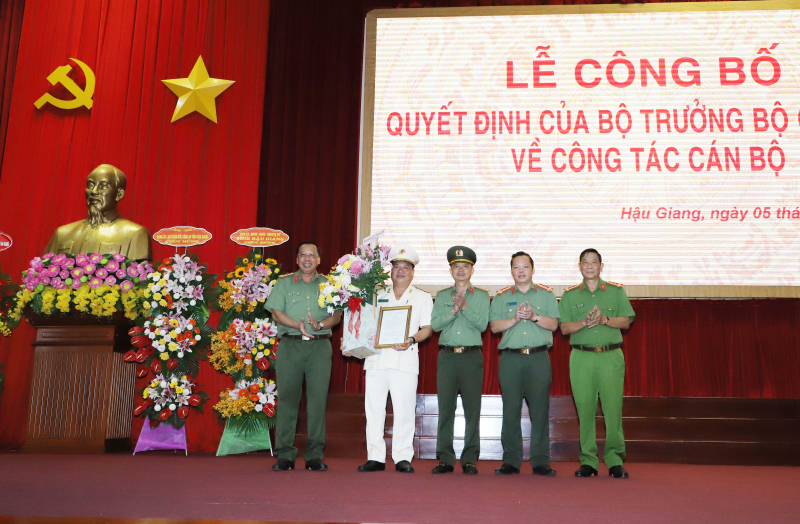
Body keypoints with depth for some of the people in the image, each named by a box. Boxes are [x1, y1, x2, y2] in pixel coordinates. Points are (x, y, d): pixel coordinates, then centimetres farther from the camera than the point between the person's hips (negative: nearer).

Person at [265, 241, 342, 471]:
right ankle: (285, 455, 5)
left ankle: (315, 455, 4)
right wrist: (297, 325, -13)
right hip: (290, 345, 0)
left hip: (320, 346, 0)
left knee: (318, 399, -2)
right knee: (287, 399, -2)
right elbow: (276, 312, 3)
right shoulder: (284, 282, 13)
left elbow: (337, 315, 6)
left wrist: (320, 325, -14)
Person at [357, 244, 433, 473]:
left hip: (405, 358, -2)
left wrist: (412, 339, -13)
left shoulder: (423, 297, 13)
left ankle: (403, 457, 3)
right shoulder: (378, 295, 19)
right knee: (373, 407, 1)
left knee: (404, 409, -6)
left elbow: (427, 328, 5)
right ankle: (375, 457, 8)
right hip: (376, 357, 2)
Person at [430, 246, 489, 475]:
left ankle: (470, 460, 6)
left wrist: (465, 307, -14)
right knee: (445, 407, 0)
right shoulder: (442, 296, 13)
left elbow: (482, 324, -4)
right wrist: (454, 310, -11)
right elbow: (434, 324, 1)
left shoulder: (481, 296, 9)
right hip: (447, 355, 1)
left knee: (472, 408, -2)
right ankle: (445, 459, 7)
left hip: (472, 355, -1)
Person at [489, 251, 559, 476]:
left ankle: (541, 462, 5)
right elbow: (494, 326, 3)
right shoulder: (501, 297, 12)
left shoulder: (546, 294, 12)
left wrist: (534, 316, -12)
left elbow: (553, 324, 3)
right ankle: (511, 461, 7)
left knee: (540, 409, -2)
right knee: (510, 409, -1)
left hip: (539, 358, 0)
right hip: (510, 358, 1)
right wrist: (515, 319, -11)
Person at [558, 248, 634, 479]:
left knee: (613, 407, -6)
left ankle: (615, 460, 2)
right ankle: (588, 461, 6)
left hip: (611, 356, 0)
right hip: (581, 357, 1)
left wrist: (605, 319, -11)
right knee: (585, 409, -1)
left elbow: (626, 322, 6)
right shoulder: (569, 295, 13)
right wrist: (584, 322, -11)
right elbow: (564, 328, 6)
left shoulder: (616, 291, 12)